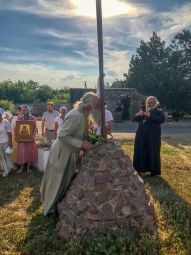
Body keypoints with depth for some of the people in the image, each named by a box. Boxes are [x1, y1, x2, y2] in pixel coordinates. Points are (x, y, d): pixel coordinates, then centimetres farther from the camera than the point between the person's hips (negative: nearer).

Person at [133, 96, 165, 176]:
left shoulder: (158, 112, 1)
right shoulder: (143, 110, 17)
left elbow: (161, 119, -19)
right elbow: (135, 119, 11)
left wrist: (150, 115, -23)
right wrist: (139, 115, -10)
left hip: (152, 136, -5)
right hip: (141, 135, 6)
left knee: (152, 153, -2)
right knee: (140, 152, 9)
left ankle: (154, 170, 6)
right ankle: (141, 168, 23)